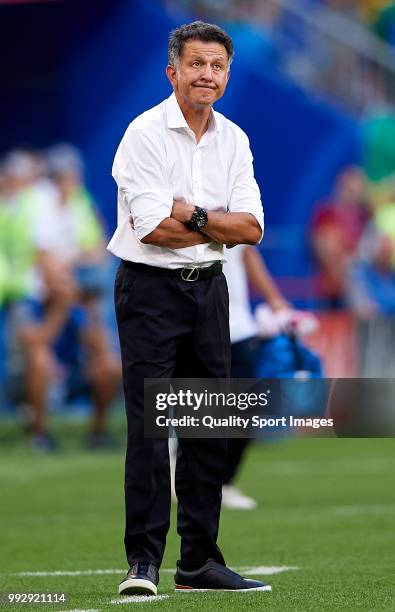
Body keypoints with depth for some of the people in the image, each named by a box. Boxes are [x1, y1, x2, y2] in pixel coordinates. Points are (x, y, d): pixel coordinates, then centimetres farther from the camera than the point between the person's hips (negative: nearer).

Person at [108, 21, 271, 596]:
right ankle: (143, 560, -8)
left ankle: (199, 560, 13)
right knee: (149, 428, -10)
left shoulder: (233, 140, 8)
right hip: (151, 289, -6)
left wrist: (194, 216, -15)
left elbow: (252, 227, 0)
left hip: (209, 289, 6)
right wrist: (221, 225, -8)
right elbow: (155, 228, -18)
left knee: (209, 430, 7)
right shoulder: (145, 134, -10)